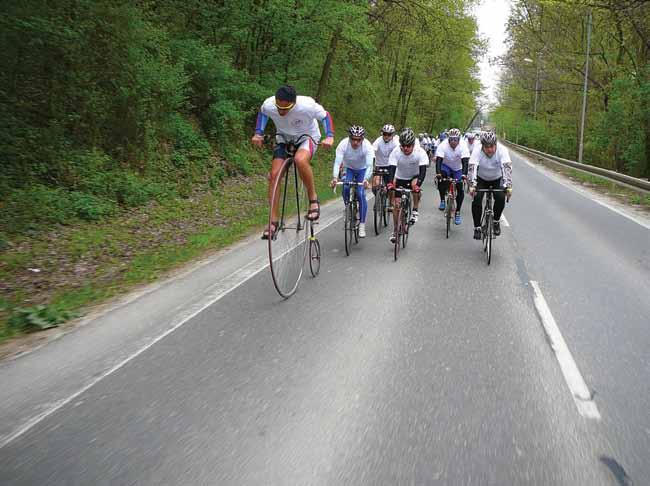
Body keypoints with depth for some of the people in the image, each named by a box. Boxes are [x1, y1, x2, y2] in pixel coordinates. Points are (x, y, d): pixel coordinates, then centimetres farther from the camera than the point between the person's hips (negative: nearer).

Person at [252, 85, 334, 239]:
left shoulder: (307, 105, -32)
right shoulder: (268, 105, -23)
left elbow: (325, 116, -13)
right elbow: (262, 113, 3)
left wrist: (330, 136, -28)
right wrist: (258, 133, -10)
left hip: (307, 137, -3)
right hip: (284, 138, 4)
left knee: (300, 160, -38)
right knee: (274, 175, -13)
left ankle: (313, 199, -16)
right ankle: (273, 221, -2)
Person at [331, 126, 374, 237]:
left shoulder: (367, 146, -31)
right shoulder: (343, 144, -29)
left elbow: (369, 165, -39)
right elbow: (337, 162, -37)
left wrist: (366, 179, -56)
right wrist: (334, 177, -53)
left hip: (362, 170, -1)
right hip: (348, 169, 1)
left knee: (361, 194, -17)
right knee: (345, 187, -26)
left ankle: (362, 225, -9)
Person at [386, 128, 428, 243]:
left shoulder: (420, 152, -28)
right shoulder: (395, 152, -25)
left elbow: (423, 170, -36)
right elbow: (392, 169, -32)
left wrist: (418, 184, -52)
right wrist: (391, 183, -50)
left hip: (414, 177, -1)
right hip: (400, 178, 1)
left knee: (415, 184, -35)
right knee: (396, 204, -3)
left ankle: (415, 211, -12)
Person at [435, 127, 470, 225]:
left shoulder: (463, 146, -26)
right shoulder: (443, 146, -26)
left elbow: (465, 161, -33)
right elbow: (438, 160, -33)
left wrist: (464, 174, -49)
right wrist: (438, 173, -49)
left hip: (458, 169, 1)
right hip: (446, 166, -1)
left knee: (460, 190, -9)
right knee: (441, 179, -33)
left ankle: (457, 213, 8)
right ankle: (442, 200, -13)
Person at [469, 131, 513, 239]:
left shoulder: (502, 150, -28)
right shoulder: (477, 151, -27)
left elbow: (507, 168, -38)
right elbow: (472, 168, -38)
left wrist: (508, 186, -51)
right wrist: (472, 186, -52)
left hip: (497, 179, 0)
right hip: (481, 179, 0)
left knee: (501, 198, -23)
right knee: (476, 199, -22)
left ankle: (496, 221, 2)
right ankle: (477, 227, -8)